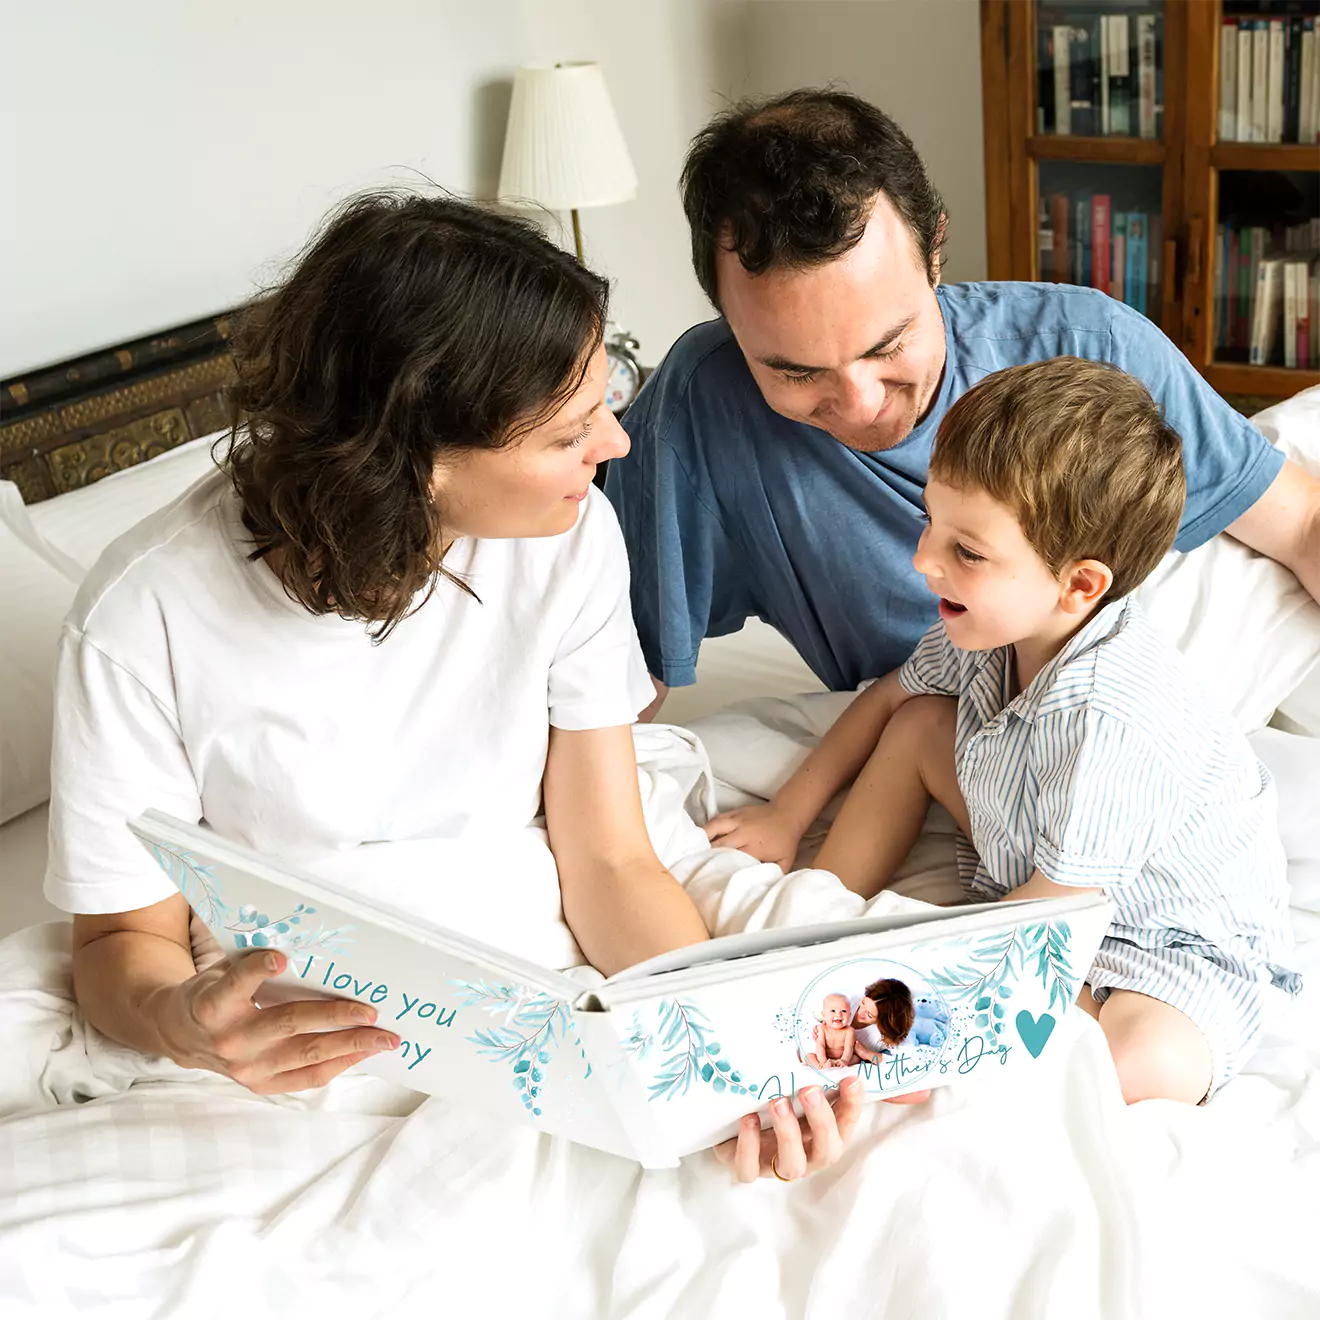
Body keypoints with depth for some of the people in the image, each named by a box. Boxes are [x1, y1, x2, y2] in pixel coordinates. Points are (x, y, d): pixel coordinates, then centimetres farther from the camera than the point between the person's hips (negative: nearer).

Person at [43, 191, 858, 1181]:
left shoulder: (567, 536, -12)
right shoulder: (147, 619, -21)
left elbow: (610, 861, -7)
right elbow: (125, 937, -9)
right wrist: (178, 1020, -33)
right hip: (304, 1055, -2)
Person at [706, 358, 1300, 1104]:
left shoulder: (1105, 719, -37)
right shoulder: (995, 623, -11)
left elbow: (1056, 906, -27)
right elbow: (889, 698, 10)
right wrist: (788, 817, 10)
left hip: (1179, 941, -8)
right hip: (1050, 886, 9)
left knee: (1146, 1065, -39)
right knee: (918, 724, 6)